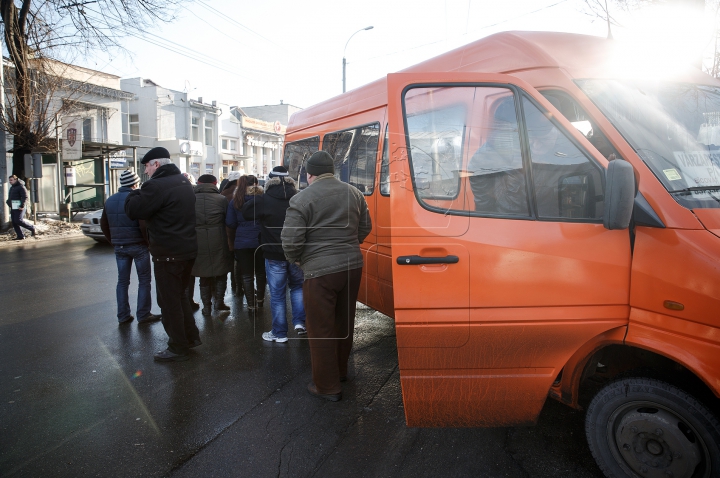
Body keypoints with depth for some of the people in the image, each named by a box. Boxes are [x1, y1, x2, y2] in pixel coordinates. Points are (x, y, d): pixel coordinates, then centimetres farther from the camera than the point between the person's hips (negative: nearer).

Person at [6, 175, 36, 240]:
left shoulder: (21, 187, -8)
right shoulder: (12, 188, 20)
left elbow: (25, 197, -16)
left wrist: (22, 206, -23)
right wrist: (8, 202, 15)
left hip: (19, 207, -9)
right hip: (13, 208, 9)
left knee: (18, 220, -17)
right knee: (14, 222, 4)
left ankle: (32, 228, -1)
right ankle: (20, 236, 6)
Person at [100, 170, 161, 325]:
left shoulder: (110, 200, 9)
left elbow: (104, 224, 15)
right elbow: (144, 224, -21)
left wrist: (113, 241, 21)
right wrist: (149, 241, -8)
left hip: (119, 247, 6)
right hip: (138, 246, -6)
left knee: (122, 281, 12)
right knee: (144, 281, 4)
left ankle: (123, 316, 15)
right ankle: (143, 315, 5)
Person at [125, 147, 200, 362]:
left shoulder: (156, 186, -18)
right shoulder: (183, 182, 12)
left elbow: (133, 210, -16)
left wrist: (135, 193, 2)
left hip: (168, 253, -9)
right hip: (188, 249, 9)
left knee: (169, 300, 3)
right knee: (180, 294, 22)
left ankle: (178, 348, 12)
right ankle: (191, 337, 30)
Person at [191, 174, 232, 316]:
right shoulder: (221, 199, -4)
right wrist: (230, 240, 10)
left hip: (198, 243, 2)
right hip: (218, 243, -1)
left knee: (204, 277, 12)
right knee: (221, 274, 15)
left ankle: (207, 306, 17)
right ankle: (219, 301, 12)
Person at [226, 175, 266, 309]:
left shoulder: (234, 202, -2)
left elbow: (230, 224, 0)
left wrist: (232, 242, 13)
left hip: (241, 243, 0)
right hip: (260, 241, 0)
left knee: (247, 275, 6)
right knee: (260, 272, 16)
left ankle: (251, 303, 8)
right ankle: (260, 299, 29)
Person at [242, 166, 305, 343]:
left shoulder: (264, 201, -13)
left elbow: (246, 212, 1)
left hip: (274, 255, -3)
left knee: (277, 295, 7)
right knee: (297, 286, 22)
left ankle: (279, 333, 15)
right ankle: (300, 322, 13)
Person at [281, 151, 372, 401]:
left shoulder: (301, 199, -11)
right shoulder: (354, 193, 6)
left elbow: (290, 241, -14)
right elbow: (365, 228, 14)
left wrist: (295, 259, 6)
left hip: (320, 271, -6)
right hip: (353, 266, 6)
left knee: (321, 329, 6)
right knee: (344, 322, 20)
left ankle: (327, 387, 15)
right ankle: (341, 370, 39)